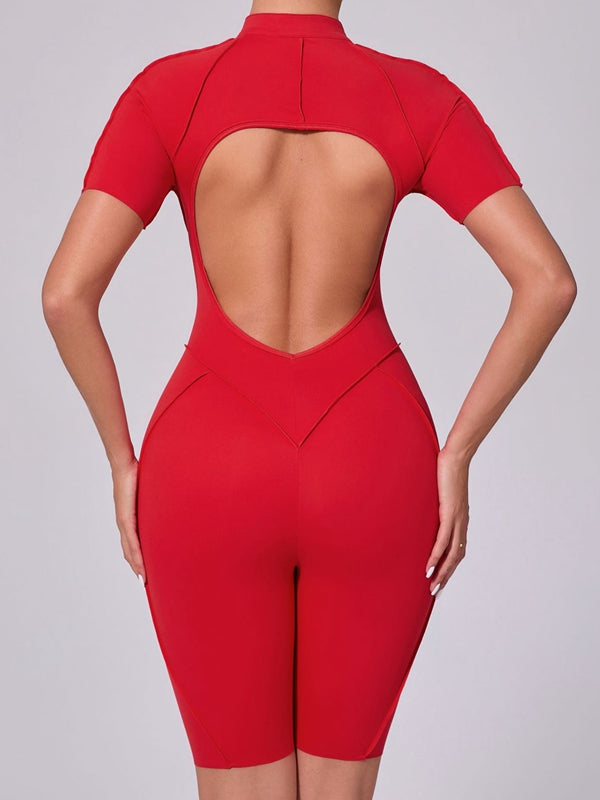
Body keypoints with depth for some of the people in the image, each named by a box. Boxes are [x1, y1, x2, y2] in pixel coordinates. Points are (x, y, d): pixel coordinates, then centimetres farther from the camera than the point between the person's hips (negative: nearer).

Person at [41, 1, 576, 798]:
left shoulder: (167, 92, -4)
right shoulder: (420, 98, -1)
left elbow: (65, 294, -10)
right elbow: (550, 279, -8)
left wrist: (124, 462, 3)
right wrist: (455, 457, -1)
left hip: (215, 476, -1)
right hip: (370, 475, 1)